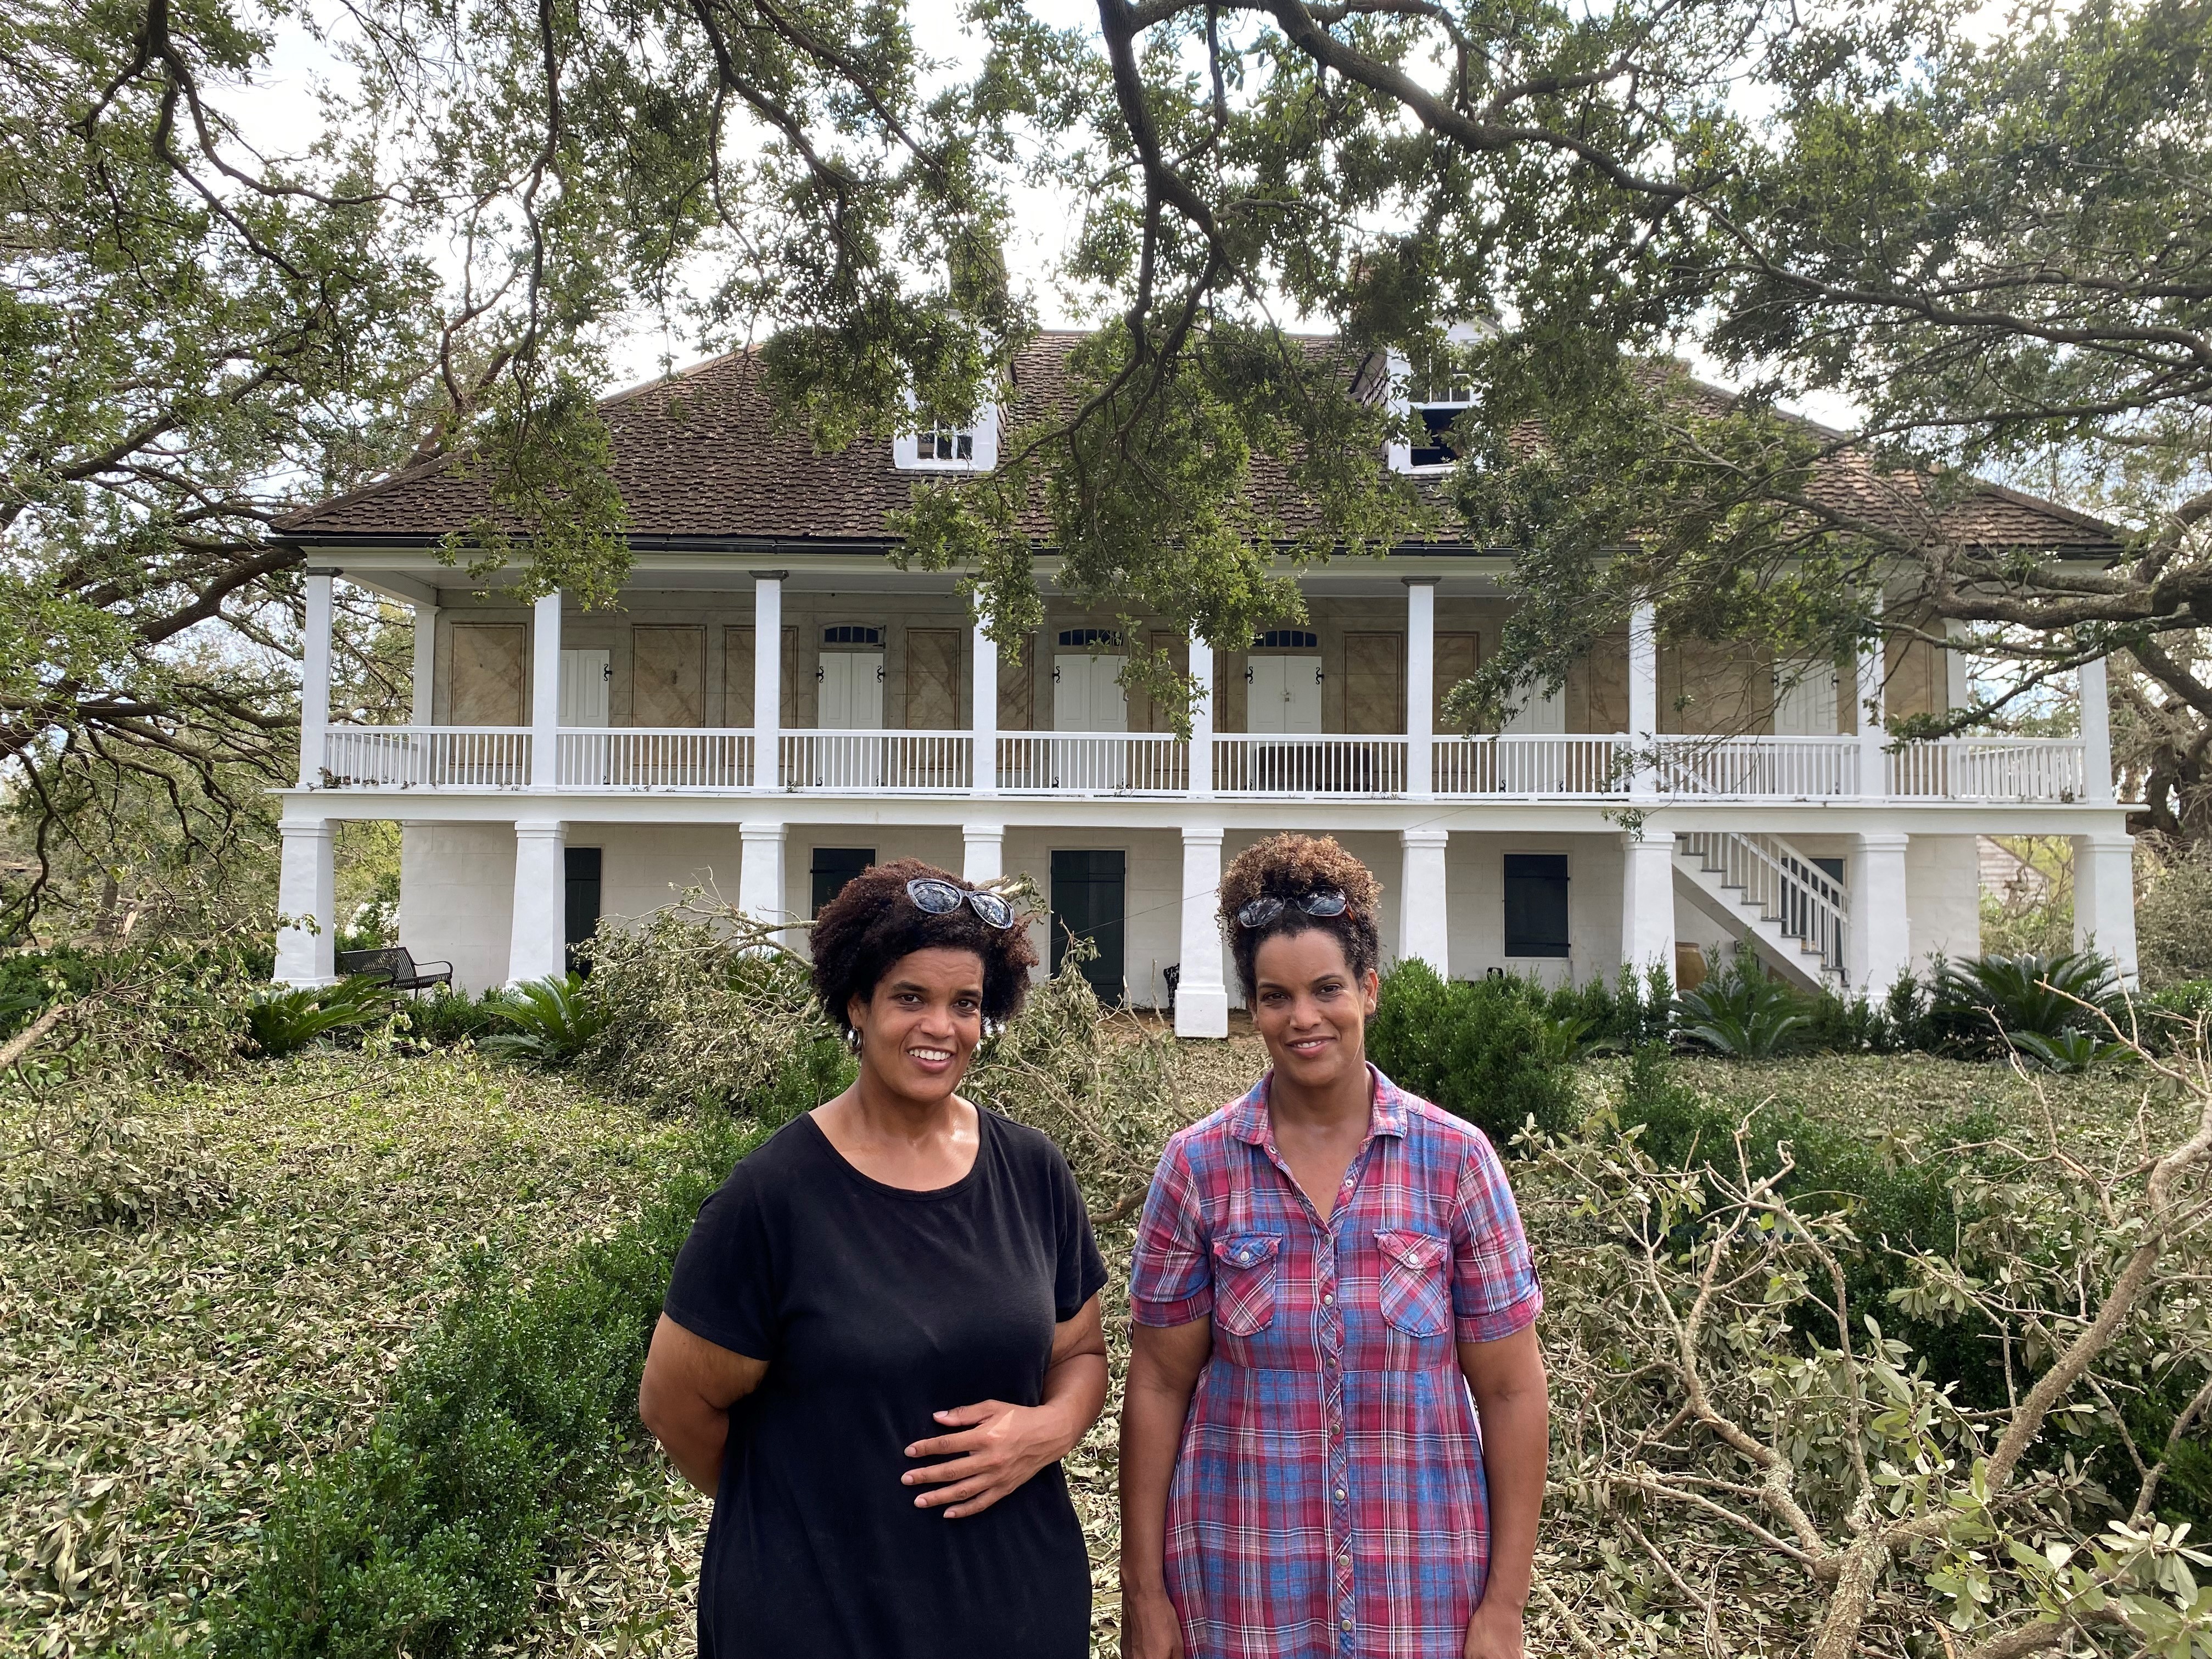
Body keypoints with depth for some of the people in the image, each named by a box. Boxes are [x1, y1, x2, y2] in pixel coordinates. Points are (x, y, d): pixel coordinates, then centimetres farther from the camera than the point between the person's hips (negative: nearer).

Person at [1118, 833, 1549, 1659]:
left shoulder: (1455, 1159, -7)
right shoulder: (1198, 1165, -6)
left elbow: (1511, 1391, -3)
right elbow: (1159, 1384, -2)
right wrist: (1144, 1592, -1)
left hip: (1424, 1589, 0)